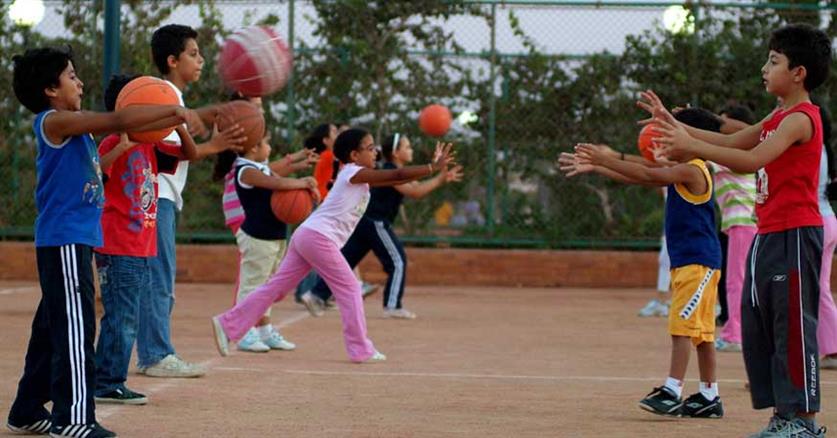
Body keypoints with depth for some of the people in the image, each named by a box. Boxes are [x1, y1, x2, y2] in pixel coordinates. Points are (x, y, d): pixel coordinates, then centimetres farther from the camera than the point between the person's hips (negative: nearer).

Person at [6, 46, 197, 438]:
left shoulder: (74, 124, 16)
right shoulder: (54, 121, -11)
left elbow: (124, 125, 17)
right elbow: (120, 120, -16)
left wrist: (174, 119, 9)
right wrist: (174, 110, -9)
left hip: (76, 239, 10)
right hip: (64, 239, -10)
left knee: (53, 326, 14)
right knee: (75, 326, -11)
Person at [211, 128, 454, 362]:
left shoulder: (359, 178, 21)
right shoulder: (354, 172, -6)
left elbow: (395, 180, 22)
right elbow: (397, 175, -12)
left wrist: (431, 167, 19)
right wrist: (433, 168, -8)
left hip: (307, 237, 9)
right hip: (318, 237, -9)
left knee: (276, 287, 7)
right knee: (349, 288, -3)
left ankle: (227, 324, 6)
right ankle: (361, 350, -3)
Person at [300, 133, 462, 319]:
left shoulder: (396, 173, 17)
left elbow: (417, 188, 14)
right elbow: (415, 192, -20)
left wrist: (441, 179, 3)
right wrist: (440, 179, -17)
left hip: (365, 222, 10)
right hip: (375, 223, -10)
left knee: (346, 261, 8)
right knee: (397, 261, -4)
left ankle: (316, 295, 7)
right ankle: (392, 306, -3)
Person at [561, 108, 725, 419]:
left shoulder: (692, 171, -13)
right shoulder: (682, 172, 16)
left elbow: (647, 176, -22)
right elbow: (636, 179, 17)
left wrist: (604, 159, -23)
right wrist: (593, 168, 12)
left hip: (697, 263, -10)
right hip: (687, 261, 10)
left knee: (682, 326, -13)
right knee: (700, 330, 11)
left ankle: (672, 392, -16)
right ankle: (709, 397, 15)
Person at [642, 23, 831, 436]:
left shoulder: (800, 118, -14)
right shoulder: (779, 117, 18)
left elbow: (753, 159, -25)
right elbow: (733, 142, 21)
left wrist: (691, 146, -26)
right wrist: (675, 126, 14)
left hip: (794, 235, -10)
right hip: (769, 234, 10)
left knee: (792, 325, -7)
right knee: (757, 325, 11)